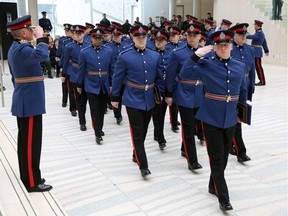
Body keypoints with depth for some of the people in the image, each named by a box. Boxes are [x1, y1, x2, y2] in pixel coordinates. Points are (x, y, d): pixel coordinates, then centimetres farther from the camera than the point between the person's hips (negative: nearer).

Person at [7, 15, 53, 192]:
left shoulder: (16, 48, 13)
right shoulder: (22, 49, -20)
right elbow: (42, 55, -41)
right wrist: (41, 37, -24)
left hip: (24, 101, 11)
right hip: (30, 102, -11)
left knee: (25, 141, 17)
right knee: (31, 142, -2)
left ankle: (27, 176, 30)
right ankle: (33, 182, 9)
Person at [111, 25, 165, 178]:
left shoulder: (156, 56, 3)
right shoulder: (124, 56, -7)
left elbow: (159, 77, 9)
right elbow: (117, 79, -2)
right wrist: (114, 98, 1)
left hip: (149, 100, 4)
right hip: (133, 100, -4)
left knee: (143, 131, 16)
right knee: (137, 133, -2)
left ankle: (137, 154, 37)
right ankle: (143, 165, 3)